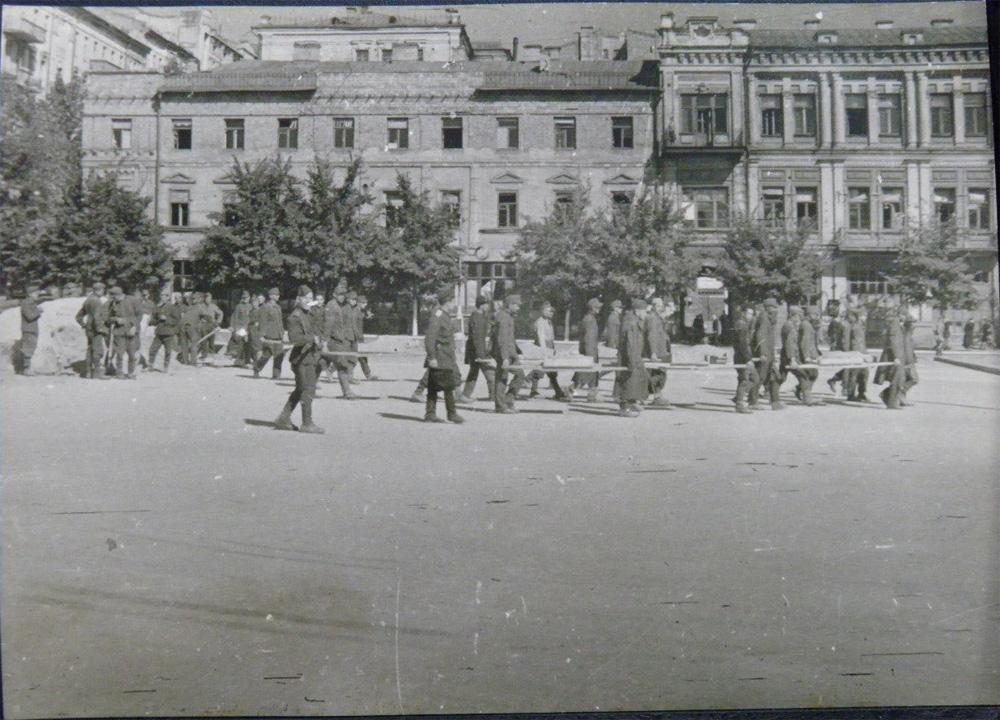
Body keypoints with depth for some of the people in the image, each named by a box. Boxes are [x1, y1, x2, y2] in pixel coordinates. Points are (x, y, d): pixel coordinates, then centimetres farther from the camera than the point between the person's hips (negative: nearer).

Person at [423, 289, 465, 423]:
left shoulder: (446, 316, 17)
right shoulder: (437, 316, -14)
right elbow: (429, 338, -20)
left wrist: (454, 358, 25)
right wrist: (432, 357, -23)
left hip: (447, 357, 9)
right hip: (440, 358, -9)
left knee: (434, 387, 9)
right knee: (449, 385, -7)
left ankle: (430, 414, 10)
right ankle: (452, 414, -2)